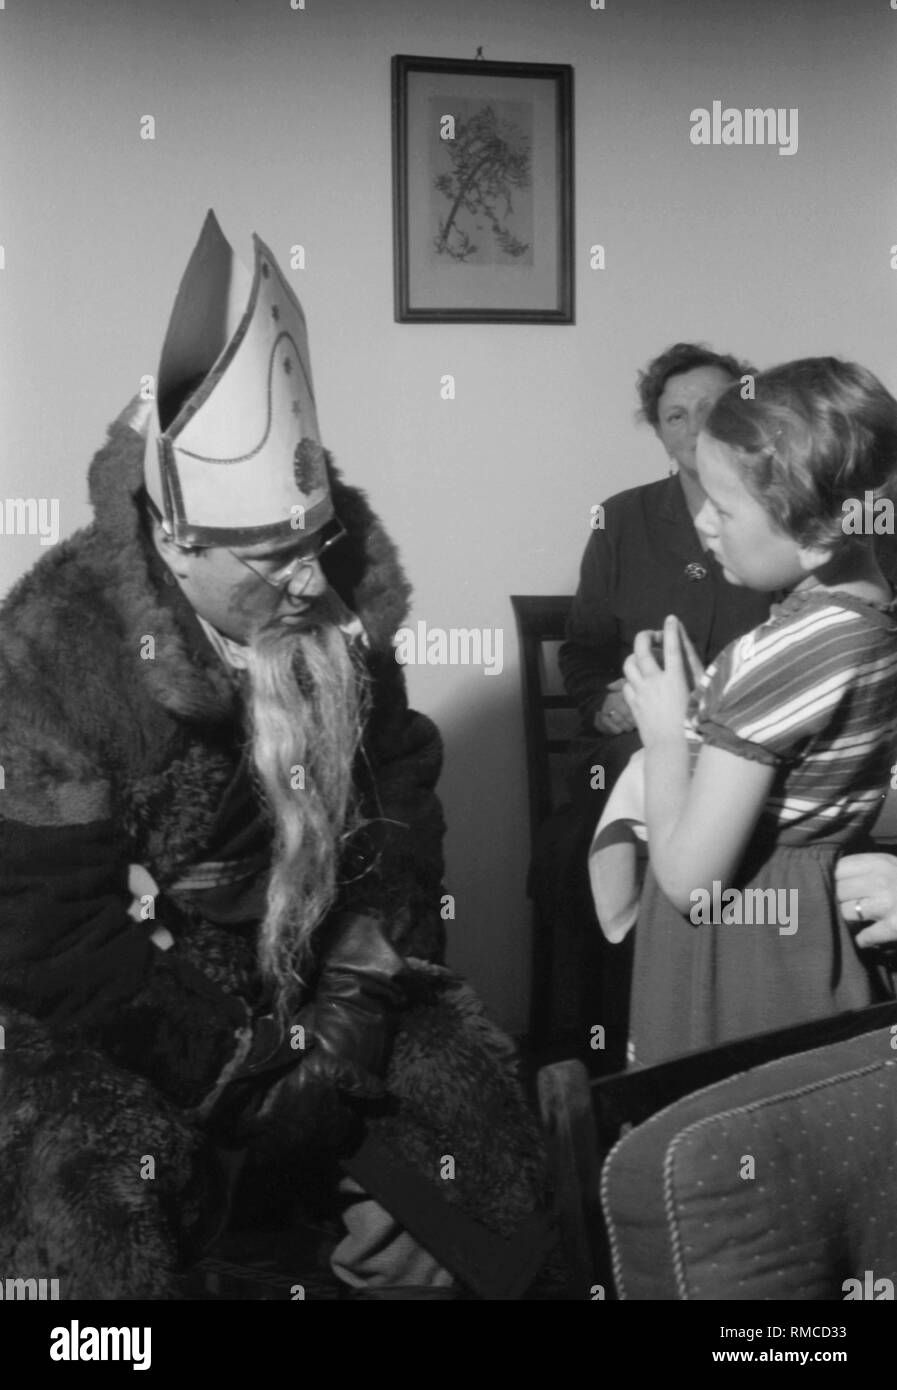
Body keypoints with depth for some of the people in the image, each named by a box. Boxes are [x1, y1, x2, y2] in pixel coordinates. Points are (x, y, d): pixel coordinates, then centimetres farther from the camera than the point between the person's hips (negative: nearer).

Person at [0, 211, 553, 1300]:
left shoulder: (342, 613, -7)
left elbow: (397, 813, -2)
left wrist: (350, 1020, -13)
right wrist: (255, 1067, -18)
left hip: (302, 976, 4)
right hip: (103, 1023, -4)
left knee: (466, 1073, -6)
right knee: (98, 1170, -24)